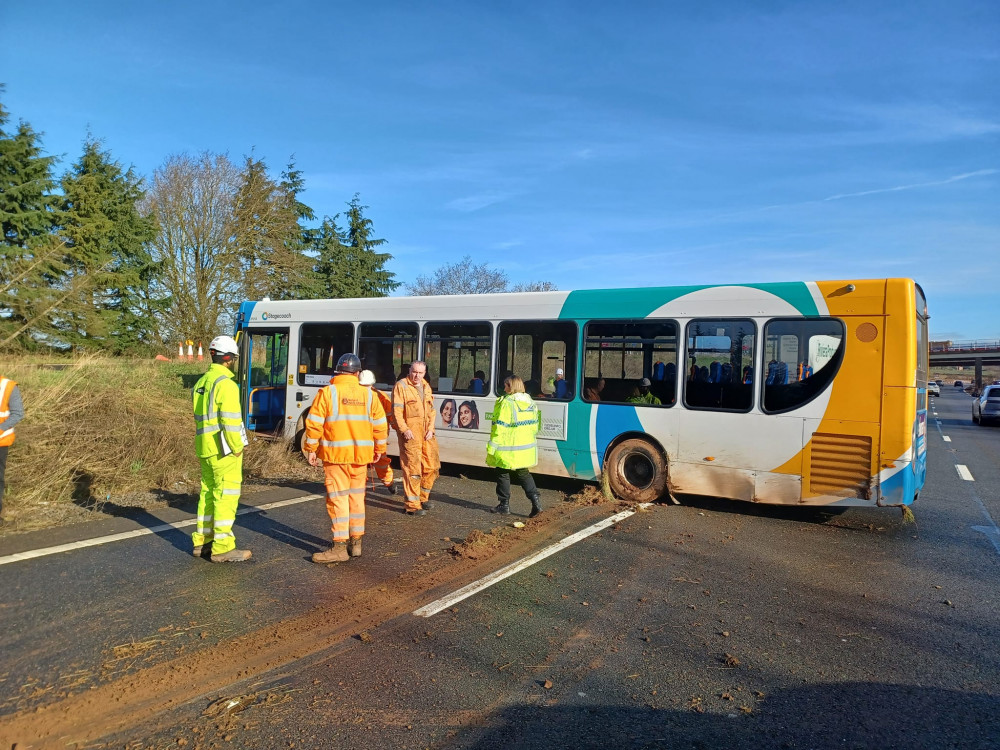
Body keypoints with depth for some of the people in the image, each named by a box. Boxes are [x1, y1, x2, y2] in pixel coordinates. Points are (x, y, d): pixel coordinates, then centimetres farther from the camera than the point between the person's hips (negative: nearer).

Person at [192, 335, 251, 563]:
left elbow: (202, 416, 15)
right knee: (227, 495, -4)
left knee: (208, 492, 17)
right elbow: (230, 420, -21)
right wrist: (237, 447, -13)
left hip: (205, 448, 9)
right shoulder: (225, 384, -16)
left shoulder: (202, 382, 13)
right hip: (224, 449, -9)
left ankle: (202, 541, 25)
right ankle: (222, 548, -2)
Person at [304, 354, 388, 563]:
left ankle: (340, 547, 0)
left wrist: (311, 449, 2)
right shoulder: (368, 394, 3)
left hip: (335, 454, -4)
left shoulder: (327, 392, -5)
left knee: (337, 498, 0)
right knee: (357, 497, 15)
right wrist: (379, 449, 15)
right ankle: (356, 543, 22)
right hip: (361, 454, 4)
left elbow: (314, 423, -7)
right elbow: (380, 425, 5)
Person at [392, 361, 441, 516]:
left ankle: (423, 497, 29)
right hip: (410, 434, -7)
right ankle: (413, 505, 3)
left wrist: (430, 428, 4)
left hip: (426, 434, 7)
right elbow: (396, 411, -11)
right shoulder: (401, 386, -5)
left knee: (432, 465, 11)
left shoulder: (426, 387, 16)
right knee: (412, 469, -5)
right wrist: (404, 430, -19)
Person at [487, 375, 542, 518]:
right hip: (526, 447, 7)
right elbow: (535, 425, 13)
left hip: (508, 449, -7)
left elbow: (499, 427, -19)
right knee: (523, 473, 17)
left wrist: (492, 447, -14)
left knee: (503, 474, 8)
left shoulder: (507, 403, -17)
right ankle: (535, 499, 2)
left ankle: (504, 505, 14)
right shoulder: (530, 403, 7)